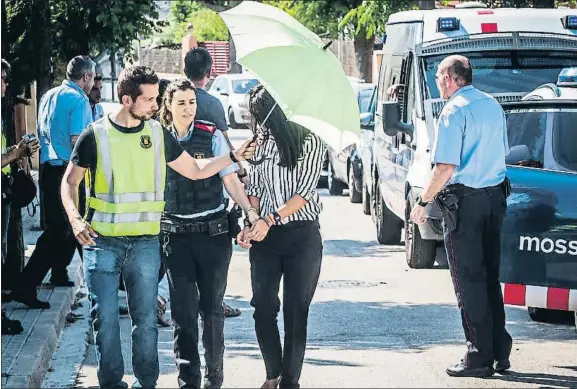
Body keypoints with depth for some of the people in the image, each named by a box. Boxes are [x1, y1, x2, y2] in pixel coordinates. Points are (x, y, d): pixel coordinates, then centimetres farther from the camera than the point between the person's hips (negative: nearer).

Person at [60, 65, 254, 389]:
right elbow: (70, 182, 4)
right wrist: (75, 219, -11)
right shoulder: (96, 135, -3)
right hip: (102, 241, -2)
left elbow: (195, 170, 15)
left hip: (145, 243, 2)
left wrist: (233, 157, 3)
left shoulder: (158, 134, 6)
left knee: (146, 320, 5)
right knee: (105, 319, -1)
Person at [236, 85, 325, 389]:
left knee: (296, 311, 0)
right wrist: (250, 224, -7)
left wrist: (269, 220, -20)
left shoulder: (310, 142, -5)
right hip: (264, 235, 3)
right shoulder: (260, 144, 8)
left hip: (302, 235, -3)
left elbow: (305, 192, -11)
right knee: (263, 307, -1)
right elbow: (254, 190, 10)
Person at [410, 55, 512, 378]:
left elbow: (446, 167, -19)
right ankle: (500, 351, 16)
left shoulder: (454, 111, -14)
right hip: (495, 197, 8)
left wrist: (423, 202, -12)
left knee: (468, 280, -2)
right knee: (490, 276, 15)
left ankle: (480, 357, -2)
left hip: (465, 201, -8)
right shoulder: (494, 106, 11)